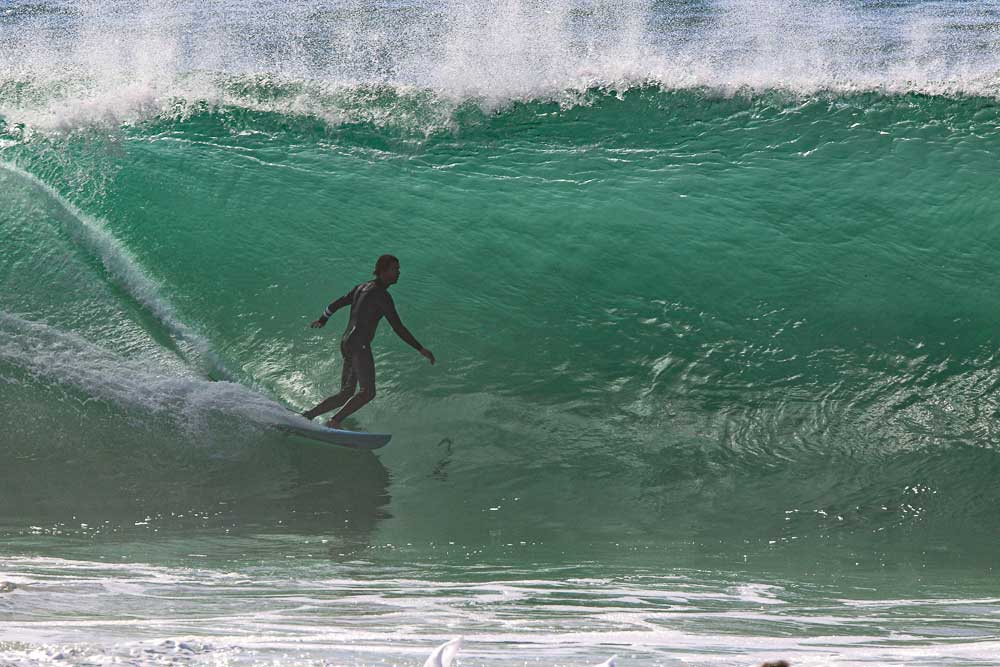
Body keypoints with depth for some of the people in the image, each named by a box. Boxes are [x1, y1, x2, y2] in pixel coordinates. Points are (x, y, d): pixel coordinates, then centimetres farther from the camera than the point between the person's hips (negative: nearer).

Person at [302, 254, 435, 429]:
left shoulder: (362, 288, 17)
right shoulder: (381, 294, -10)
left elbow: (335, 305, 27)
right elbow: (398, 328, -15)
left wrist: (322, 320, 46)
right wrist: (420, 349, -13)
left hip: (346, 343, 10)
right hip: (359, 345, -10)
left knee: (346, 395, 12)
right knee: (368, 392, -17)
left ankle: (308, 415, 10)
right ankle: (334, 422, -23)